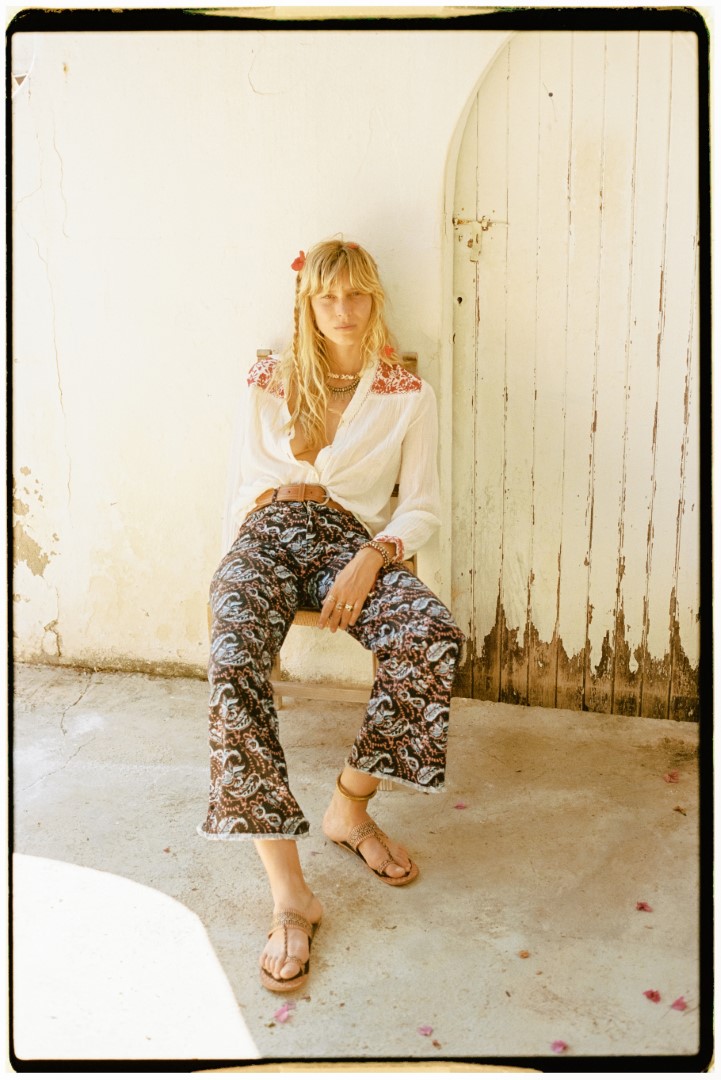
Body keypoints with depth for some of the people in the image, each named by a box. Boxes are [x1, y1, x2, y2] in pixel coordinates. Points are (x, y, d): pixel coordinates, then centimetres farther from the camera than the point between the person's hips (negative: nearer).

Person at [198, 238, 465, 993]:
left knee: (434, 634, -32)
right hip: (268, 533, 0)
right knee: (234, 662, -33)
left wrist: (371, 560, -13)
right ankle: (288, 890, -31)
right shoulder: (267, 384, 17)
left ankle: (350, 804, -10)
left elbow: (422, 507, 6)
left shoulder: (408, 394, 13)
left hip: (354, 540, 0)